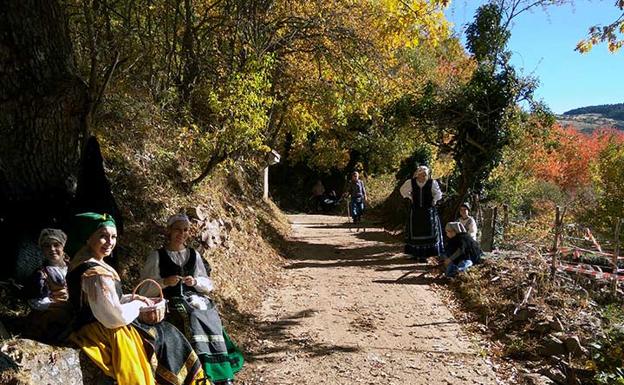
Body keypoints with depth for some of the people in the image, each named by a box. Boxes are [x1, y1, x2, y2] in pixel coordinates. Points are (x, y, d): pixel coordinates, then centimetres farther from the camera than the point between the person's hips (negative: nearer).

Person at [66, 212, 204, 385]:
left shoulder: (84, 262, 4)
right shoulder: (96, 274, -26)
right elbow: (117, 317, -25)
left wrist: (131, 298, 4)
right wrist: (137, 305, -8)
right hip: (104, 333, -9)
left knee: (161, 330, 14)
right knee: (161, 334, 4)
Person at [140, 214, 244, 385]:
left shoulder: (194, 255, 15)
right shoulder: (157, 256, 5)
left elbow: (208, 285, 15)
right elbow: (145, 287, 1)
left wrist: (195, 282, -4)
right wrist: (165, 282, -14)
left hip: (195, 299, 3)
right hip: (170, 302, -3)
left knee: (210, 319, -22)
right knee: (191, 319, -29)